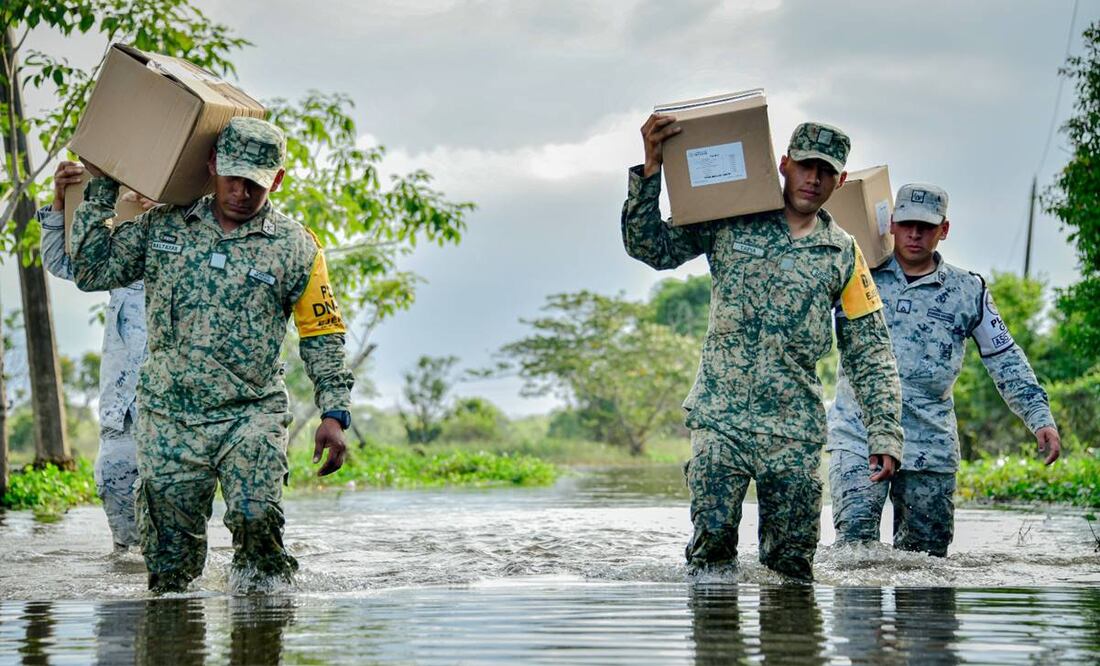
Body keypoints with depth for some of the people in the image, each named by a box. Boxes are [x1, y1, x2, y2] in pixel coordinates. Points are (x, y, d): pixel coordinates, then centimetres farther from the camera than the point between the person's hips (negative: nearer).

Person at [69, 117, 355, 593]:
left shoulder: (295, 247, 3)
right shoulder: (161, 228, 8)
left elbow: (323, 337, 7)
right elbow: (91, 272, 8)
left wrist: (333, 415, -1)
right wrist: (101, 190, 6)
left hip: (251, 415, -2)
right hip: (167, 417, 2)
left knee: (256, 519, -25)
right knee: (170, 563, 1)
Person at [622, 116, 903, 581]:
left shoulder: (843, 255, 10)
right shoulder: (729, 224, 6)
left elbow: (870, 353, 11)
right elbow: (649, 246, 5)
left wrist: (885, 434, 2)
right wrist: (651, 168, -6)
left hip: (795, 426, 2)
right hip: (719, 419, -2)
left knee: (792, 562, 2)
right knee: (712, 542, -11)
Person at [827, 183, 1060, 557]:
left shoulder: (967, 292, 10)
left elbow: (1006, 361, 13)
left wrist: (1040, 419, 4)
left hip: (930, 447, 1)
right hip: (858, 437, -1)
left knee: (925, 555, 3)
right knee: (856, 536, -19)